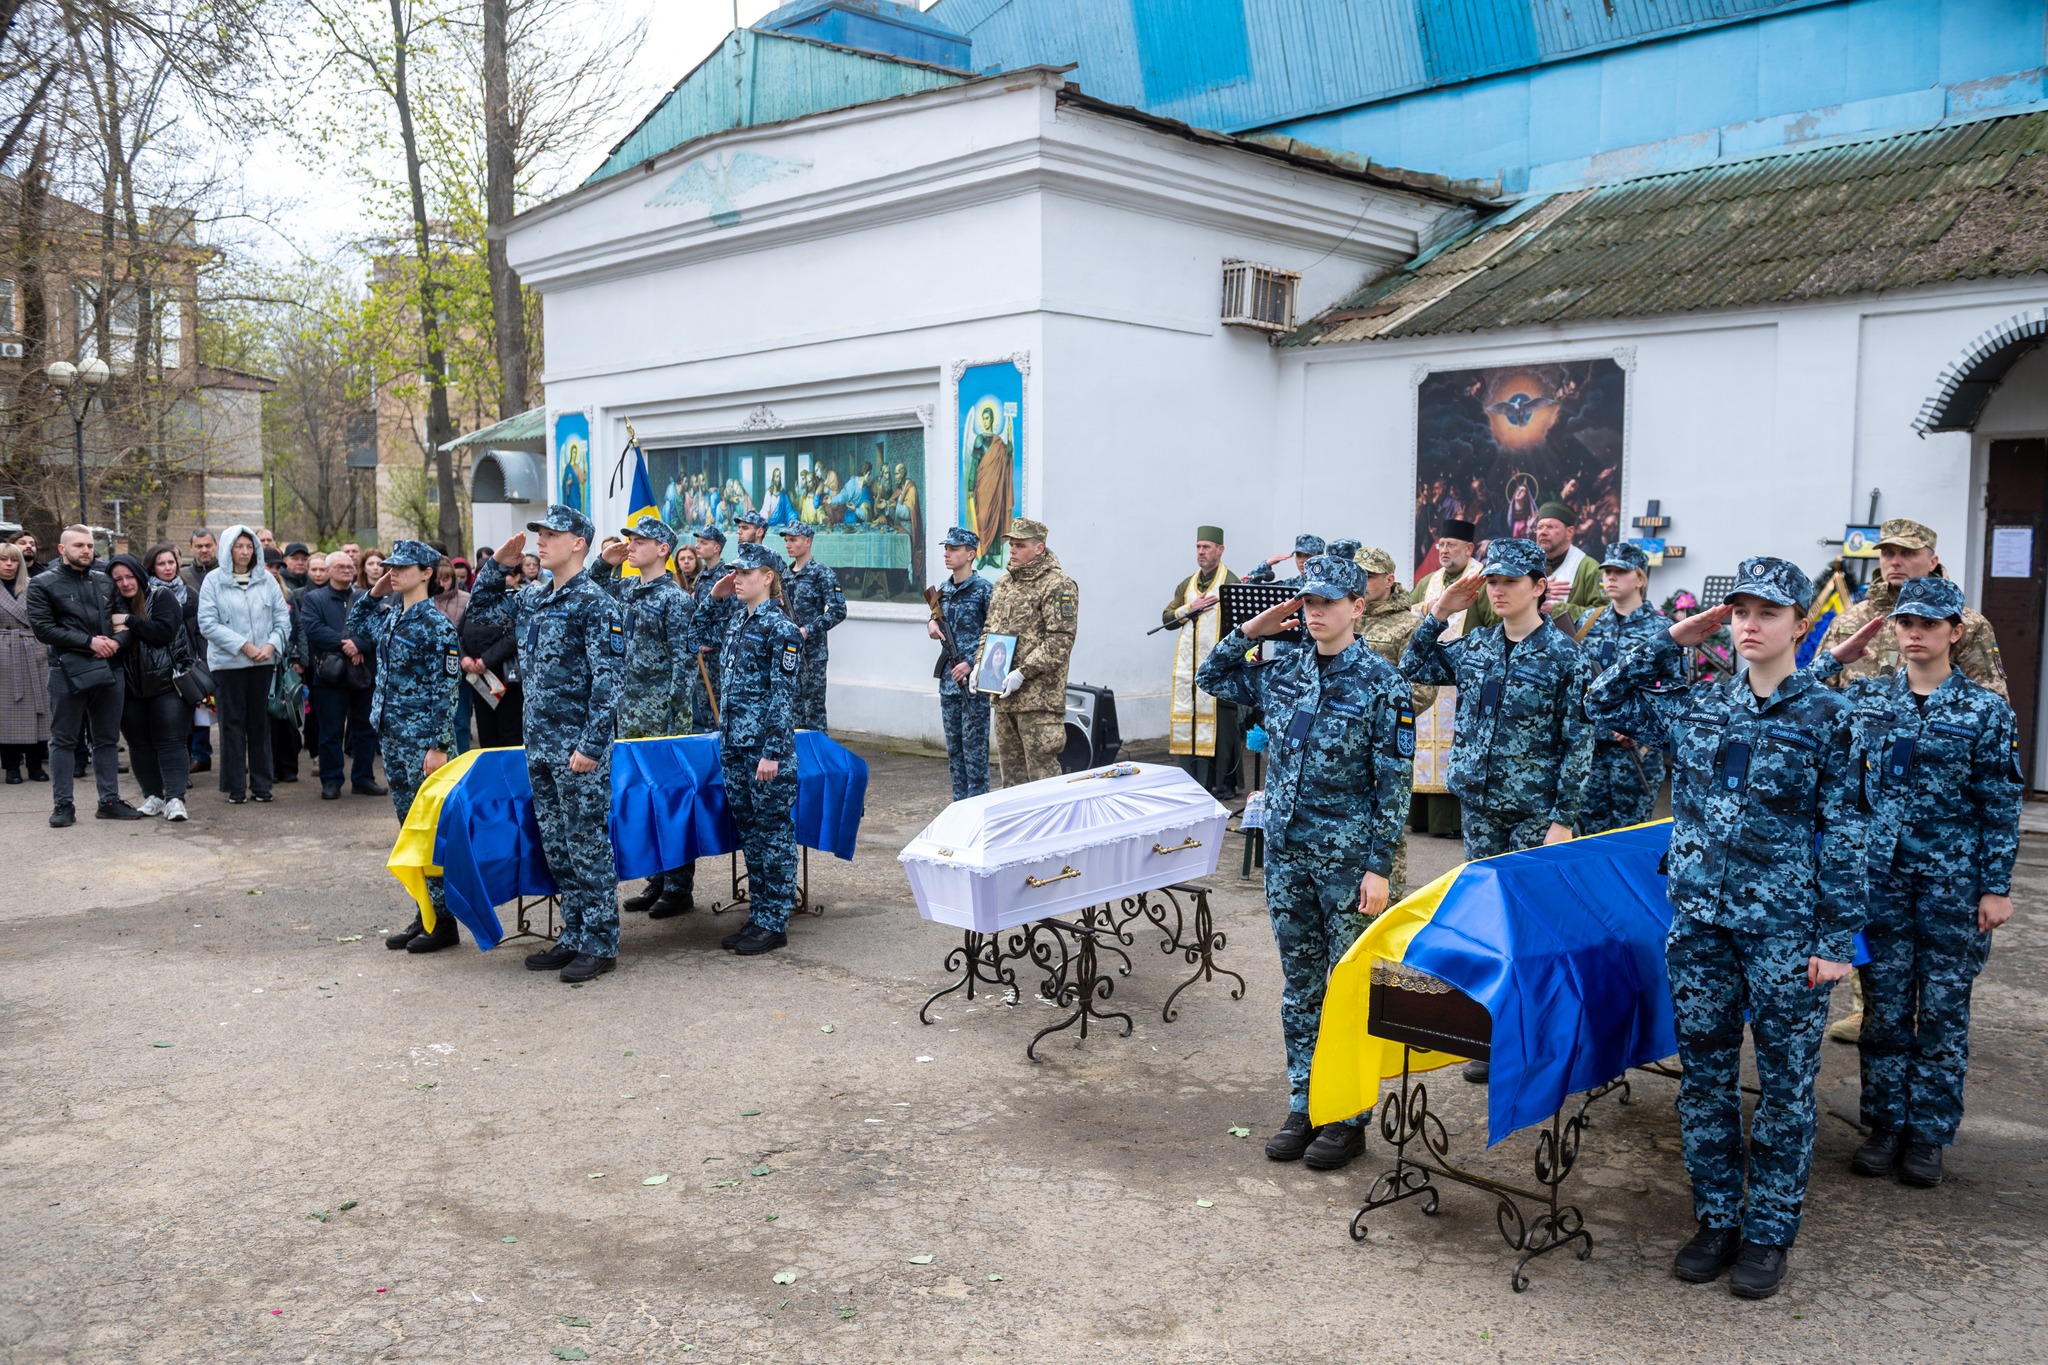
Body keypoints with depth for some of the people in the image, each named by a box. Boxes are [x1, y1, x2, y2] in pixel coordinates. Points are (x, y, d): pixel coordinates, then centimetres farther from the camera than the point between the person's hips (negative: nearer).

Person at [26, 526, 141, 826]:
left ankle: (109, 801, 17)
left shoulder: (105, 581, 13)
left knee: (107, 739, 10)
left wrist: (116, 640, -6)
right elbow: (43, 628, -9)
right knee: (64, 740, 3)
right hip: (68, 671, -4)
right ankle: (62, 804, 9)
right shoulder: (43, 584, -1)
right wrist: (88, 641, -15)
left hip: (108, 668, 4)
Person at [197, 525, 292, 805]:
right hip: (227, 662, -2)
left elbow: (283, 617, 5)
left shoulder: (267, 580, 6)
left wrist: (272, 645, -10)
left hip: (263, 662, 3)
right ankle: (235, 787, 9)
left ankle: (261, 784, 16)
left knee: (260, 722, 8)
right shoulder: (213, 581, -2)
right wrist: (244, 645, -14)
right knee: (232, 724, 2)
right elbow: (208, 624, -8)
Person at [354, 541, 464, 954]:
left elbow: (446, 691, -16)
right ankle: (424, 912, 21)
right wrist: (372, 594, 13)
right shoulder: (389, 615, 10)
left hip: (423, 742, -8)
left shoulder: (436, 625, -13)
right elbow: (353, 630, 29)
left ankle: (443, 920, 4)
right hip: (393, 736, 8)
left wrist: (440, 746, -19)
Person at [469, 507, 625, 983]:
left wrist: (592, 746, -22)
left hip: (578, 748, -8)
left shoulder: (595, 604, -12)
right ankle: (574, 937, 23)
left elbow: (607, 680, -17)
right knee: (555, 847, 13)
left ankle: (601, 944, 8)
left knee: (587, 846, -1)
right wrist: (498, 564, 13)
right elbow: (480, 607, 29)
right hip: (540, 745, 8)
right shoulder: (532, 599, 11)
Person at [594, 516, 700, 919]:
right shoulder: (625, 589, 11)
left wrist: (674, 716, -18)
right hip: (629, 711, 8)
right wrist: (604, 562, 10)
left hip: (662, 714, -8)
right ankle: (657, 881, 22)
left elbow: (685, 660, -14)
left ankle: (679, 888, 7)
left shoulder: (676, 599, -10)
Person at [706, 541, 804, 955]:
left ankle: (774, 924, 8)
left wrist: (773, 752, -18)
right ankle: (757, 916, 22)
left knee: (773, 831, 0)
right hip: (733, 742, 8)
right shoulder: (736, 620, 11)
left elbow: (783, 695, -14)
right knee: (748, 829, 13)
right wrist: (714, 596, 18)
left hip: (765, 745, -8)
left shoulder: (781, 629, -11)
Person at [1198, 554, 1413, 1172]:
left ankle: (1349, 1116, 15)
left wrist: (1379, 866, -14)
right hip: (1286, 849, 5)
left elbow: (1394, 784, -10)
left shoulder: (1382, 683, -9)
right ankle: (1302, 1105, 23)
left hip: (1348, 857, -5)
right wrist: (1252, 629, 6)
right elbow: (1212, 676, 20)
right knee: (1299, 982, 12)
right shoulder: (1285, 671, 6)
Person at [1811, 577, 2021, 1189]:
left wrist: (1996, 887, -6)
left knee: (1943, 1010, 7)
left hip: (1953, 884, -2)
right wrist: (1835, 657, 1)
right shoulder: (1865, 697, 3)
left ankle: (1927, 1134, 19)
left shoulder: (1986, 711, -3)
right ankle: (1886, 1124, 20)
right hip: (1881, 878, 2)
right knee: (1884, 1007, 8)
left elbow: (2001, 806, -3)